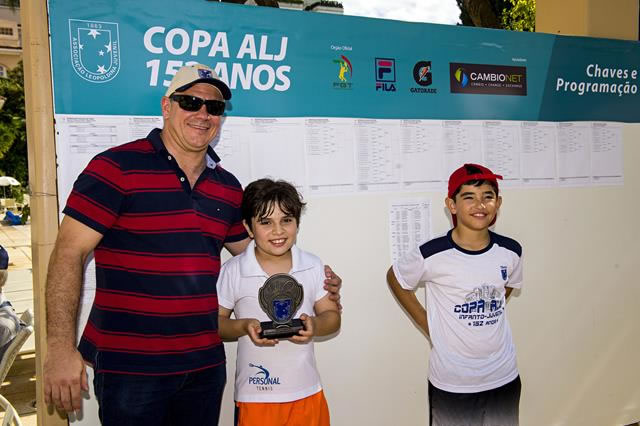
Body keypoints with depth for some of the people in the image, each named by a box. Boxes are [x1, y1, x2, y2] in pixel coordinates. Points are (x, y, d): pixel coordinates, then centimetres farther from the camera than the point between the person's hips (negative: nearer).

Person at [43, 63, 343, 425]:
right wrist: (62, 347, -17)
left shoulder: (228, 186, 8)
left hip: (205, 363, 6)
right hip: (129, 365, -5)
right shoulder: (116, 167, -9)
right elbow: (69, 253, -11)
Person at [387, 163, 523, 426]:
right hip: (451, 383, -3)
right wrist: (428, 326, -3)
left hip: (504, 377, 4)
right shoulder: (432, 255, -17)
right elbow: (395, 279, 0)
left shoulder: (510, 251, -5)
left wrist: (484, 317, 5)